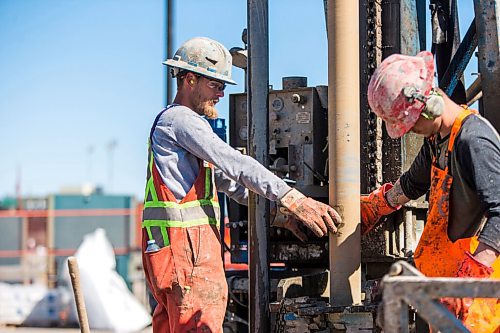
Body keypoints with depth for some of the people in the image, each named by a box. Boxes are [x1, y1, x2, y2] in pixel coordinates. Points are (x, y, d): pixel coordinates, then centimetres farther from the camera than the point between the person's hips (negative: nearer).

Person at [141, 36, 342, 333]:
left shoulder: (178, 121, 24)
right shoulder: (180, 119, -9)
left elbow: (227, 180, 22)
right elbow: (236, 165, -20)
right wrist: (295, 201, -24)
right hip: (184, 244, -11)